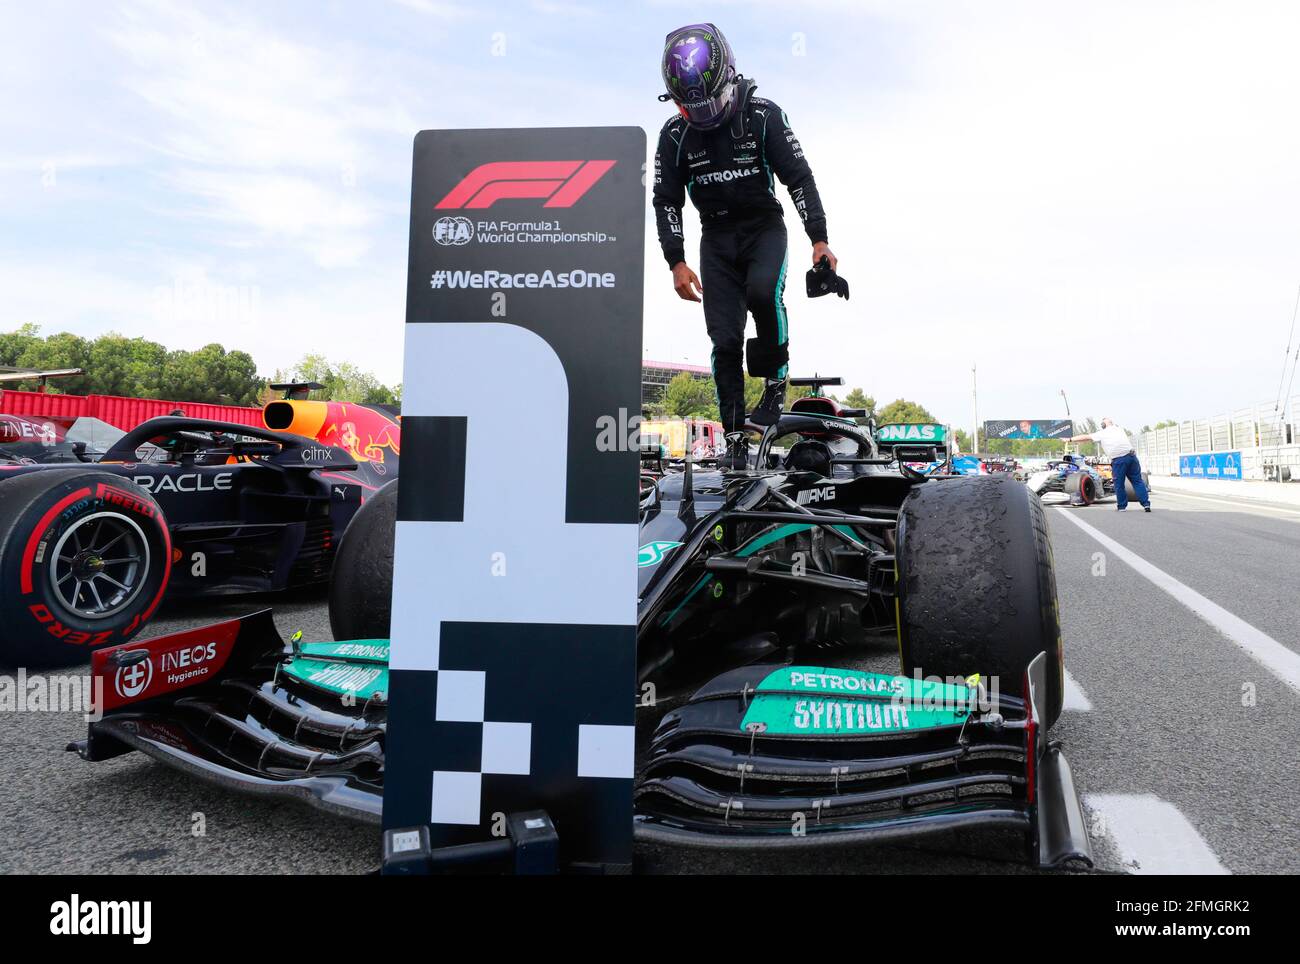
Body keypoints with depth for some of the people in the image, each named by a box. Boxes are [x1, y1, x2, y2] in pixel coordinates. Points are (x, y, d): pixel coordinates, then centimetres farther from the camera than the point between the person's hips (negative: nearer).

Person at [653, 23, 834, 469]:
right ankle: (735, 437, 1)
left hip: (764, 227, -2)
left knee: (763, 290, -35)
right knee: (725, 339, -6)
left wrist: (818, 239, -17)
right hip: (716, 237, 2)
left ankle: (775, 378, -11)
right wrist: (677, 262, -7)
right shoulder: (674, 135, -4)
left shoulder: (763, 117, -11)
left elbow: (799, 177, -9)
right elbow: (667, 201, 1)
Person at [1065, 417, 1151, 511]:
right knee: (1137, 481, 8)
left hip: (1118, 460, -4)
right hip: (1131, 456, 4)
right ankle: (1146, 504, 5)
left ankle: (1121, 506, 17)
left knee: (1119, 484, 9)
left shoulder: (1100, 434, 8)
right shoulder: (1119, 428, 19)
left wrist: (1070, 439, 22)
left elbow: (1085, 437, 13)